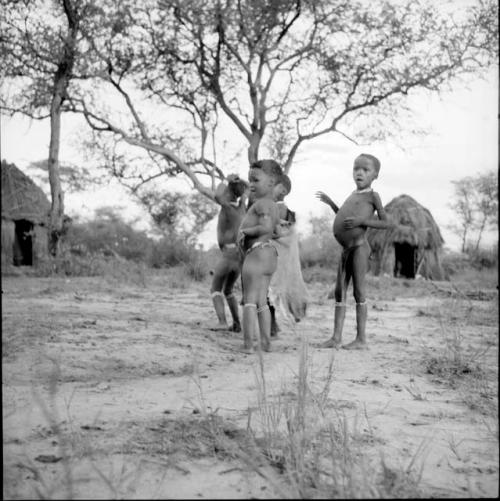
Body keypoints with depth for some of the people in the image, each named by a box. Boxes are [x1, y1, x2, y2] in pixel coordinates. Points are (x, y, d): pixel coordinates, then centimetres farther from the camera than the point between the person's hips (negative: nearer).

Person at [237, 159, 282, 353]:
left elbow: (266, 227, -27)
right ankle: (266, 342, 18)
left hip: (257, 253, -10)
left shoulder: (261, 203, -13)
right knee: (261, 301, 15)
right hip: (270, 255, 10)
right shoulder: (274, 205, 18)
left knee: (250, 299, -6)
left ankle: (248, 343, -7)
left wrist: (245, 231, -16)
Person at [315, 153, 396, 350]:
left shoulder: (372, 196, -4)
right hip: (346, 249, 8)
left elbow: (388, 223, -10)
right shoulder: (353, 195, 19)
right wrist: (330, 203, 25)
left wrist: (362, 221, -19)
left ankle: (361, 339, 0)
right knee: (339, 291, 6)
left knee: (358, 291, -5)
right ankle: (336, 337, 9)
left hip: (359, 247, -8)